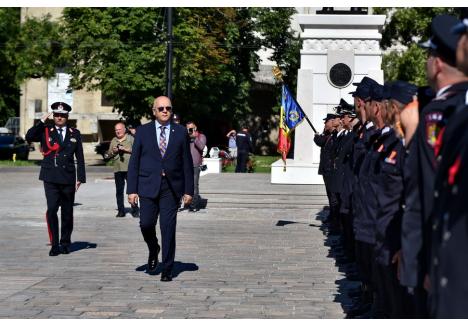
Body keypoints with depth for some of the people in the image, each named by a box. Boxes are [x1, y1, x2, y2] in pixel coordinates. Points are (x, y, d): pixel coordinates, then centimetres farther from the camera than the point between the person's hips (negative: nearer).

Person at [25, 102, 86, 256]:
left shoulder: (75, 133, 9)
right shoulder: (45, 130, 7)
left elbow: (80, 157, 10)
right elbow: (29, 137, -9)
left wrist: (80, 178, 4)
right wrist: (42, 121, -11)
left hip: (68, 178, 2)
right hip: (51, 178, -2)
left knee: (67, 212, 7)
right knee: (51, 210, -13)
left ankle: (65, 243, 21)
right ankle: (54, 245, -6)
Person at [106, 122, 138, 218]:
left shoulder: (131, 139, 6)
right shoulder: (113, 141, 18)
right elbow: (109, 155, 20)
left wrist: (125, 149, -13)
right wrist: (113, 152, -1)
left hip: (129, 169, -4)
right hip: (117, 169, 4)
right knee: (119, 191, 4)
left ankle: (135, 210, 1)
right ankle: (121, 211, 10)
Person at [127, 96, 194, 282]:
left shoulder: (181, 132, 6)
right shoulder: (143, 131, 5)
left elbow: (187, 163, 7)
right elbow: (134, 162, 4)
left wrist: (189, 190, 2)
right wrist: (132, 189, -3)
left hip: (171, 187, 0)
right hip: (148, 185, 0)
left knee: (168, 228, -2)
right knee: (146, 224, -5)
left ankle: (167, 270, 8)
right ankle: (153, 250, 28)